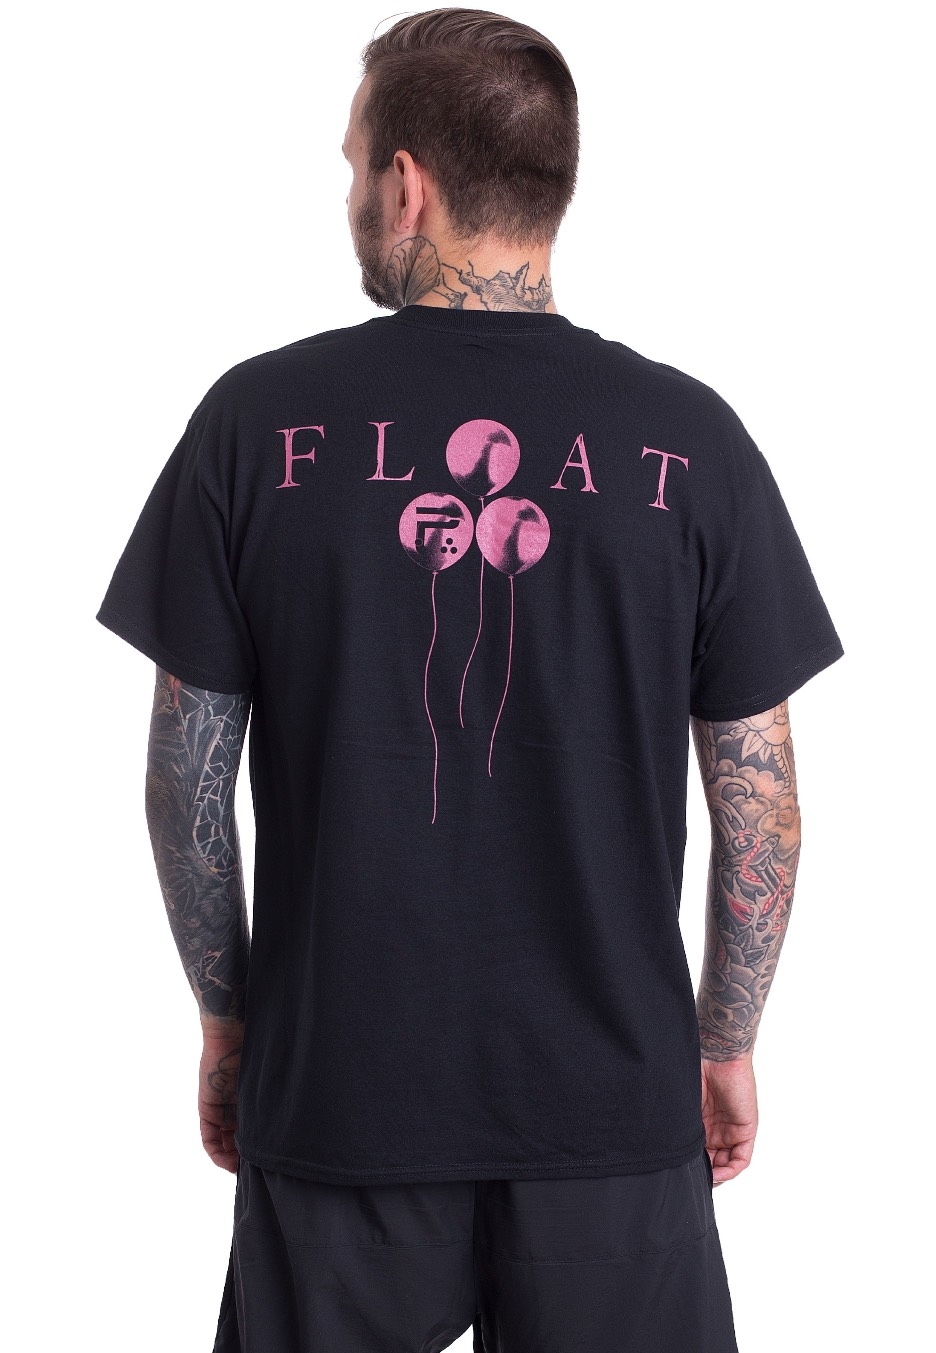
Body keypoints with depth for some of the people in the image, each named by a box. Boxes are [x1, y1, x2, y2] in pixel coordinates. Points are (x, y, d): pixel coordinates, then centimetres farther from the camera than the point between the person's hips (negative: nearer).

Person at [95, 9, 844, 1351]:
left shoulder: (257, 419, -7)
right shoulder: (691, 438, -6)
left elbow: (187, 774, -3)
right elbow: (760, 798, -2)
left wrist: (226, 1019, 11)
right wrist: (730, 1046, 11)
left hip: (333, 1088, 0)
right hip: (616, 1094, 0)